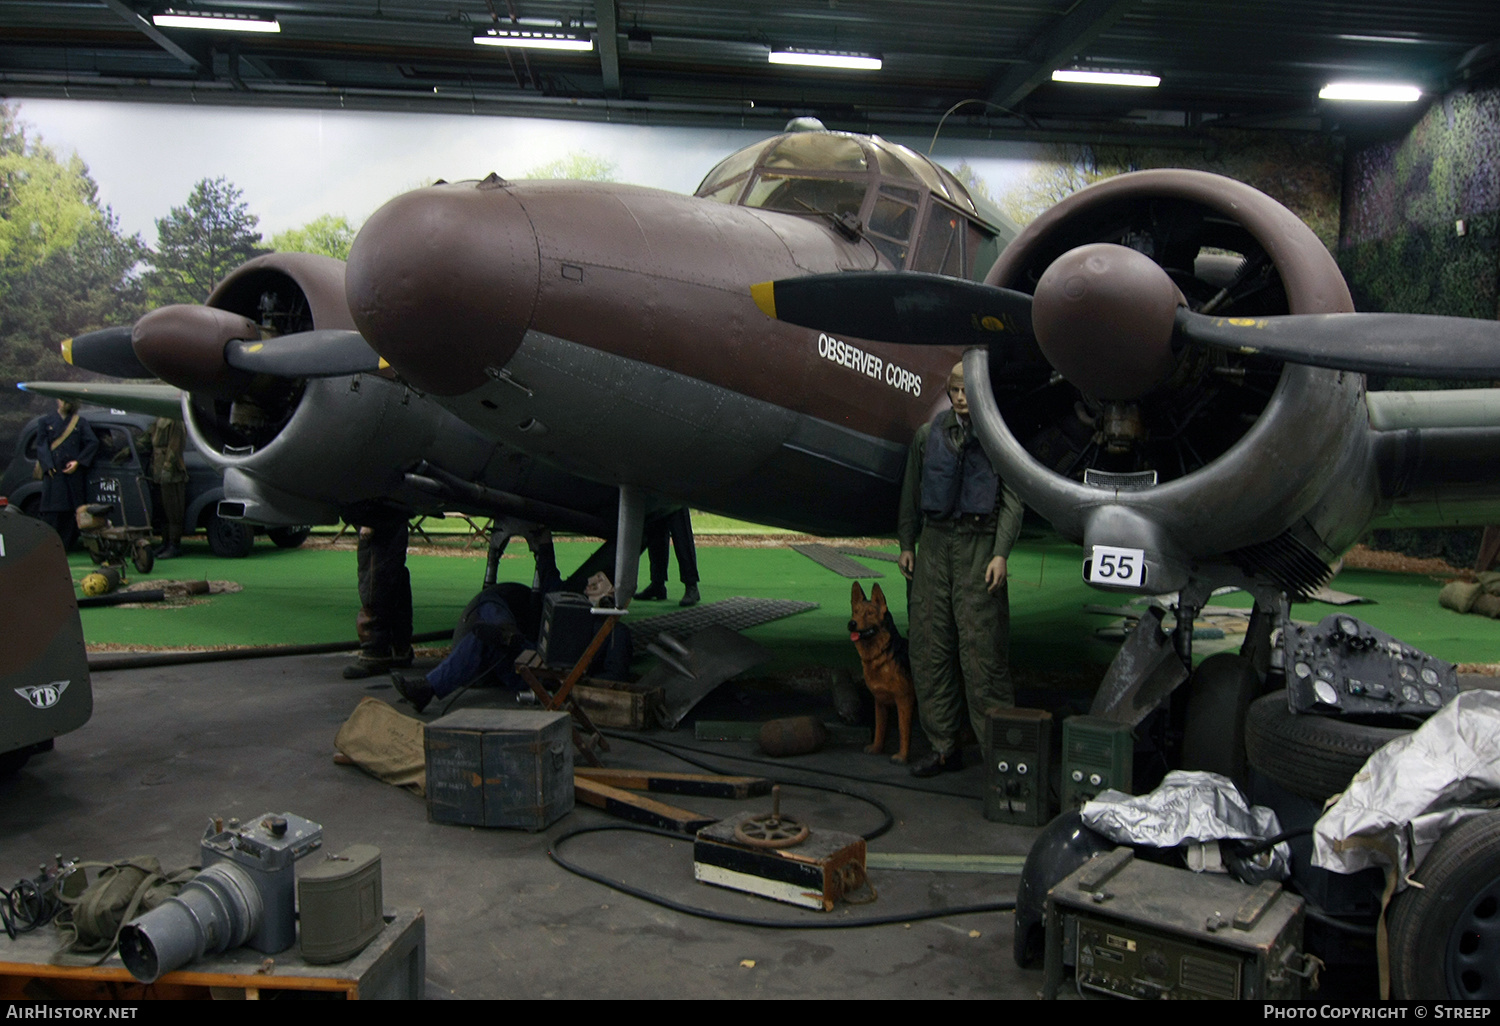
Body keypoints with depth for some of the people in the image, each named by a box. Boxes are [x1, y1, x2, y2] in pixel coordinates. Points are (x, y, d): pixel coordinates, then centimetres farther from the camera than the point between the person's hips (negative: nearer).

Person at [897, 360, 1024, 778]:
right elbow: (911, 493, 17)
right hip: (934, 544, 4)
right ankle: (943, 746, 14)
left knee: (982, 648, -7)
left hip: (978, 545, -4)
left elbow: (1012, 501, 1)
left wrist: (1000, 554, -8)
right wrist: (906, 544, 11)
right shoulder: (928, 434, 13)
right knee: (929, 645, 4)